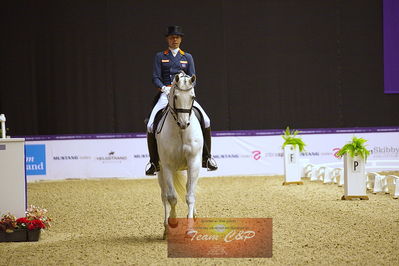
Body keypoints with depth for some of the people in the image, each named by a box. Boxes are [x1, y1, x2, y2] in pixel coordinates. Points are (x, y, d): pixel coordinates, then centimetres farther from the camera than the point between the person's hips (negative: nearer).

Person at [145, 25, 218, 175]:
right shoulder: (160, 57, 11)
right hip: (166, 94, -1)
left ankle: (206, 158, -4)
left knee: (206, 121, -17)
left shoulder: (187, 57, 15)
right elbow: (155, 78, 4)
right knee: (151, 126, -20)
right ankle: (154, 162, -6)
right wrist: (164, 88, -15)